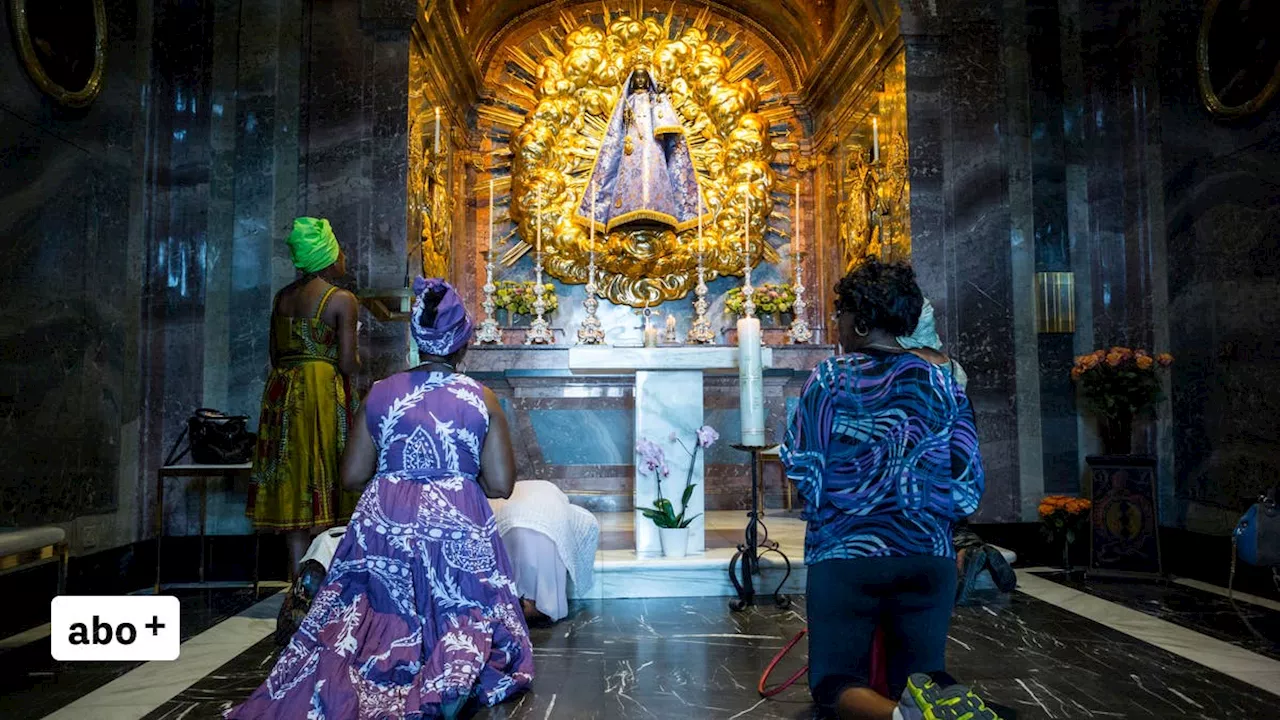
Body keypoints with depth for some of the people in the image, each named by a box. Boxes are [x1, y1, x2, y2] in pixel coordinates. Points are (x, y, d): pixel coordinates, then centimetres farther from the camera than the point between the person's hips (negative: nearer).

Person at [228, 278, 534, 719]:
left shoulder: (380, 393, 3)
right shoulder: (482, 399, -2)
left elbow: (351, 476, 5)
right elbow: (501, 485, -3)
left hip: (384, 523, 2)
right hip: (458, 528, -1)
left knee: (376, 624, 20)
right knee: (463, 623, 16)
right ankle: (457, 674, -15)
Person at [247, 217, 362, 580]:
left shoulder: (283, 296, 10)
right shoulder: (342, 300, -9)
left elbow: (274, 353, 13)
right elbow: (348, 362, -12)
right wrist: (355, 360, 8)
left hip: (282, 392, 6)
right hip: (324, 391, -6)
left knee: (293, 482, 8)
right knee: (324, 479, 1)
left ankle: (298, 574, 12)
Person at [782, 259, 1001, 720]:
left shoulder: (829, 379, -2)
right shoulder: (943, 382, 7)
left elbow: (801, 468, -4)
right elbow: (969, 481, 5)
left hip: (845, 555, -3)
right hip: (929, 556, 3)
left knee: (835, 681, 7)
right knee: (922, 677, 15)